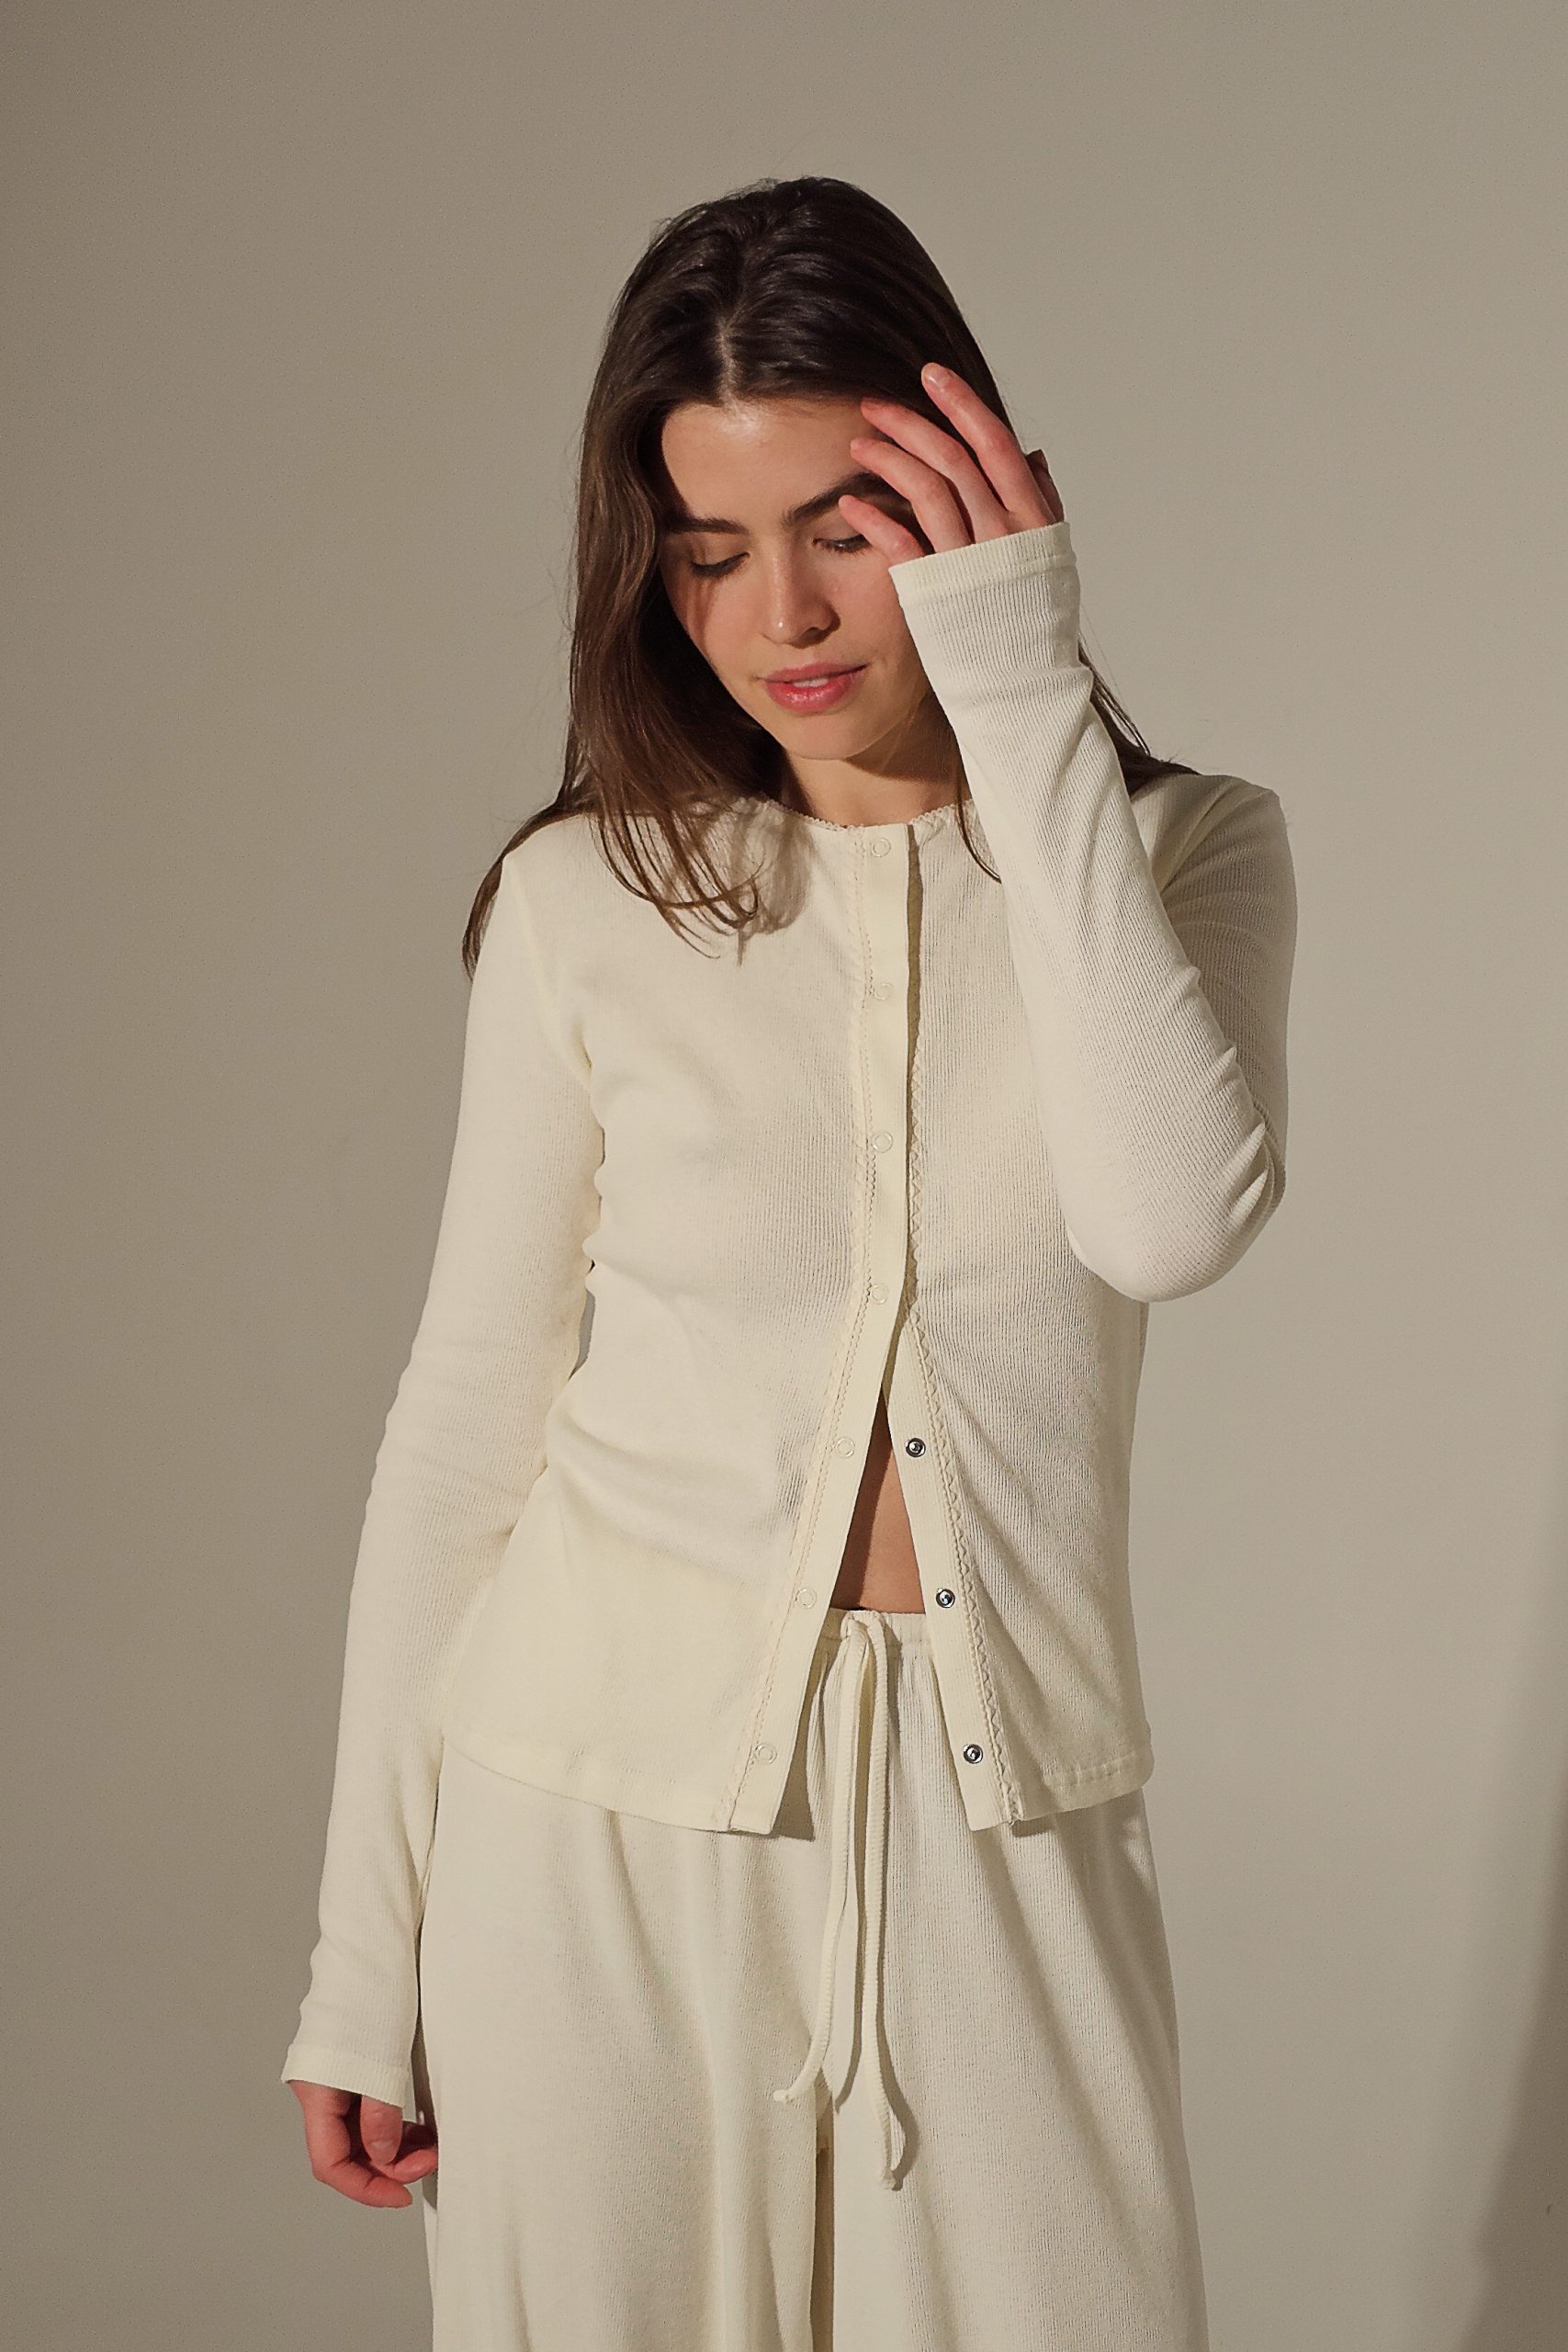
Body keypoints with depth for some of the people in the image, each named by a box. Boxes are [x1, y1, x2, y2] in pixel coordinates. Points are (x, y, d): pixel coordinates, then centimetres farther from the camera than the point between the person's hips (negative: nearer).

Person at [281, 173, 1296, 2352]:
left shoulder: (1184, 852, 0)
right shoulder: (594, 899, -2)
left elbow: (1171, 1217, -20)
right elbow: (465, 1427, 1)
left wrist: (1025, 705, -17)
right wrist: (367, 1959, 2)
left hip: (999, 1821, 1)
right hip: (610, 1799, 0)